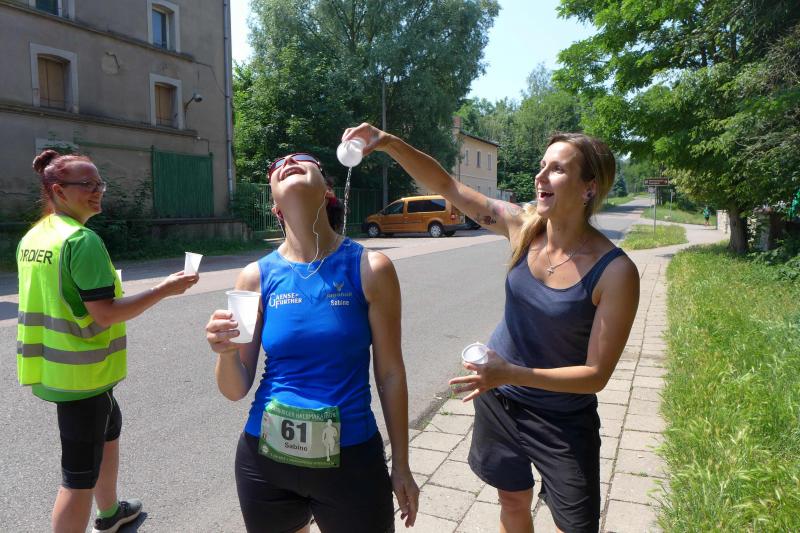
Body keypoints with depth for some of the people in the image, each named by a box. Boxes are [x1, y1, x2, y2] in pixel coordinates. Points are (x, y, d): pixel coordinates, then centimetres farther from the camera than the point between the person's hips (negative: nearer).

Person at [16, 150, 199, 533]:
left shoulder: (32, 237, 7)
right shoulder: (83, 239, -21)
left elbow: (51, 300, 15)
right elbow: (105, 314, -25)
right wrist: (164, 290, -19)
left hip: (51, 368, 10)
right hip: (82, 372, -10)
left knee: (109, 428, 29)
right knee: (80, 476, 2)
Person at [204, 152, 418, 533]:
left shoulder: (370, 268, -11)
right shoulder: (257, 276, -5)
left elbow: (390, 373, -4)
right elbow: (236, 390, -1)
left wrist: (401, 465, 2)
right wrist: (226, 352, -22)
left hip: (351, 460, -2)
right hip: (266, 459, 2)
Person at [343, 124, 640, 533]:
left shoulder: (615, 272, -23)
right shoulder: (522, 226, -12)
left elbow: (596, 374, -20)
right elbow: (446, 186, -10)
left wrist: (512, 373, -32)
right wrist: (388, 143, -23)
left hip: (563, 420, -3)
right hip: (499, 399, 4)